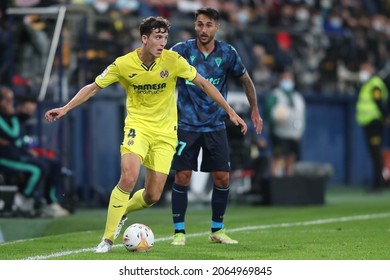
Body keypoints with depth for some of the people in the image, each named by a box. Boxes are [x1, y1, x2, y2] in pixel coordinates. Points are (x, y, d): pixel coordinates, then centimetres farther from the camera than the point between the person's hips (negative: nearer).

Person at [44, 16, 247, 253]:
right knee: (128, 178, -25)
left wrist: (231, 112, -3)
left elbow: (204, 83, -1)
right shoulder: (123, 64, -11)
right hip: (138, 126, -1)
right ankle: (108, 239, -12)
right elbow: (93, 87, 1)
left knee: (153, 196, -2)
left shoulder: (173, 60, -11)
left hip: (165, 133, 1)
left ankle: (121, 212, 32)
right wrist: (65, 109, -8)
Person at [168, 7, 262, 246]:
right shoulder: (182, 51, -7)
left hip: (216, 126, 2)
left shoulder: (227, 54, -2)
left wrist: (254, 110, 17)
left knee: (222, 177, -1)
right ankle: (179, 231, 5)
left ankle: (217, 230, 15)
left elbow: (245, 79, 14)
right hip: (187, 125, -2)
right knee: (182, 177, -6)